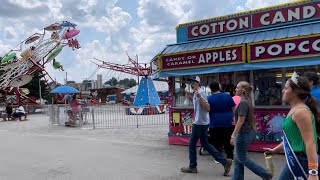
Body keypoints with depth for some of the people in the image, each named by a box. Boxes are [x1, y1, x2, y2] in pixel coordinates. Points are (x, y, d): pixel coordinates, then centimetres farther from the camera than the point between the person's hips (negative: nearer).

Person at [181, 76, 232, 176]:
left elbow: (208, 108, -24)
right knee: (205, 144, 14)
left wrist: (200, 97, -33)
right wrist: (191, 97, 22)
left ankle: (192, 167, 18)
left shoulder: (201, 93, -17)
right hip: (202, 122, 10)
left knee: (192, 144, 3)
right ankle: (225, 161, 14)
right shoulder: (196, 93, 12)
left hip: (200, 123, -10)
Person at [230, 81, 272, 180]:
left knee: (241, 158, 2)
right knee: (237, 158, 14)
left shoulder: (243, 103, -18)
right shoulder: (247, 101, 10)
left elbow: (240, 121, -22)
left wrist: (233, 135, -20)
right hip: (249, 132, 10)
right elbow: (251, 119, 17)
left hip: (244, 134, -10)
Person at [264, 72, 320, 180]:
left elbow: (310, 143, -25)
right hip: (294, 161, 10)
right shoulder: (294, 110, 11)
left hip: (301, 162, -10)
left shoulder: (301, 112, -19)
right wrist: (274, 150, 29)